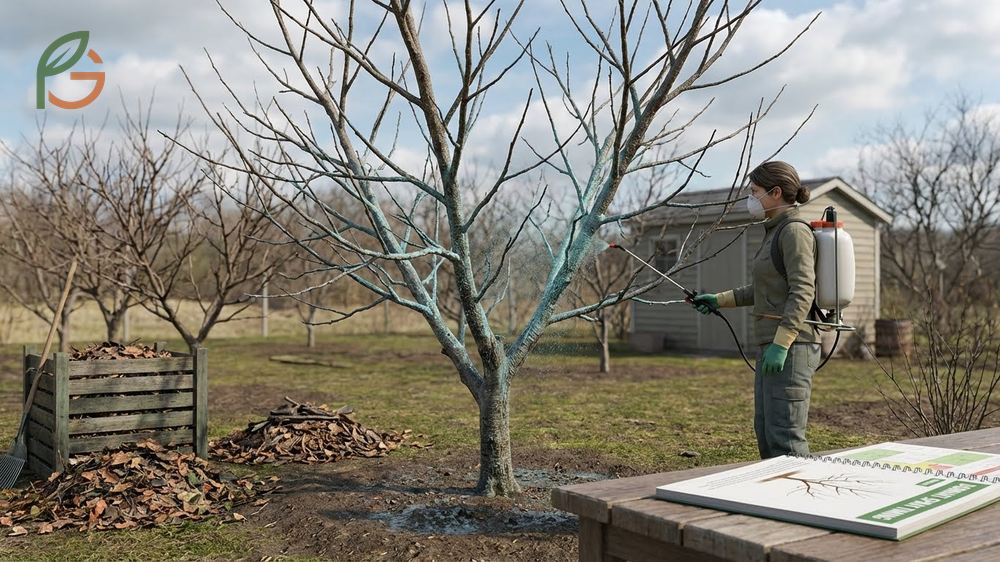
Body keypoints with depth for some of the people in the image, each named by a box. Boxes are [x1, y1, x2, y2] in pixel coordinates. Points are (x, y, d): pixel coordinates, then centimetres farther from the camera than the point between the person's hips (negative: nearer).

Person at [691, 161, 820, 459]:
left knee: (784, 436, -8)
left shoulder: (795, 230, -11)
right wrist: (719, 300, 25)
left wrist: (781, 344, -25)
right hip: (771, 345, 10)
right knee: (765, 431, 13)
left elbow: (802, 292, -19)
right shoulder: (776, 231, 17)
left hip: (790, 347, -10)